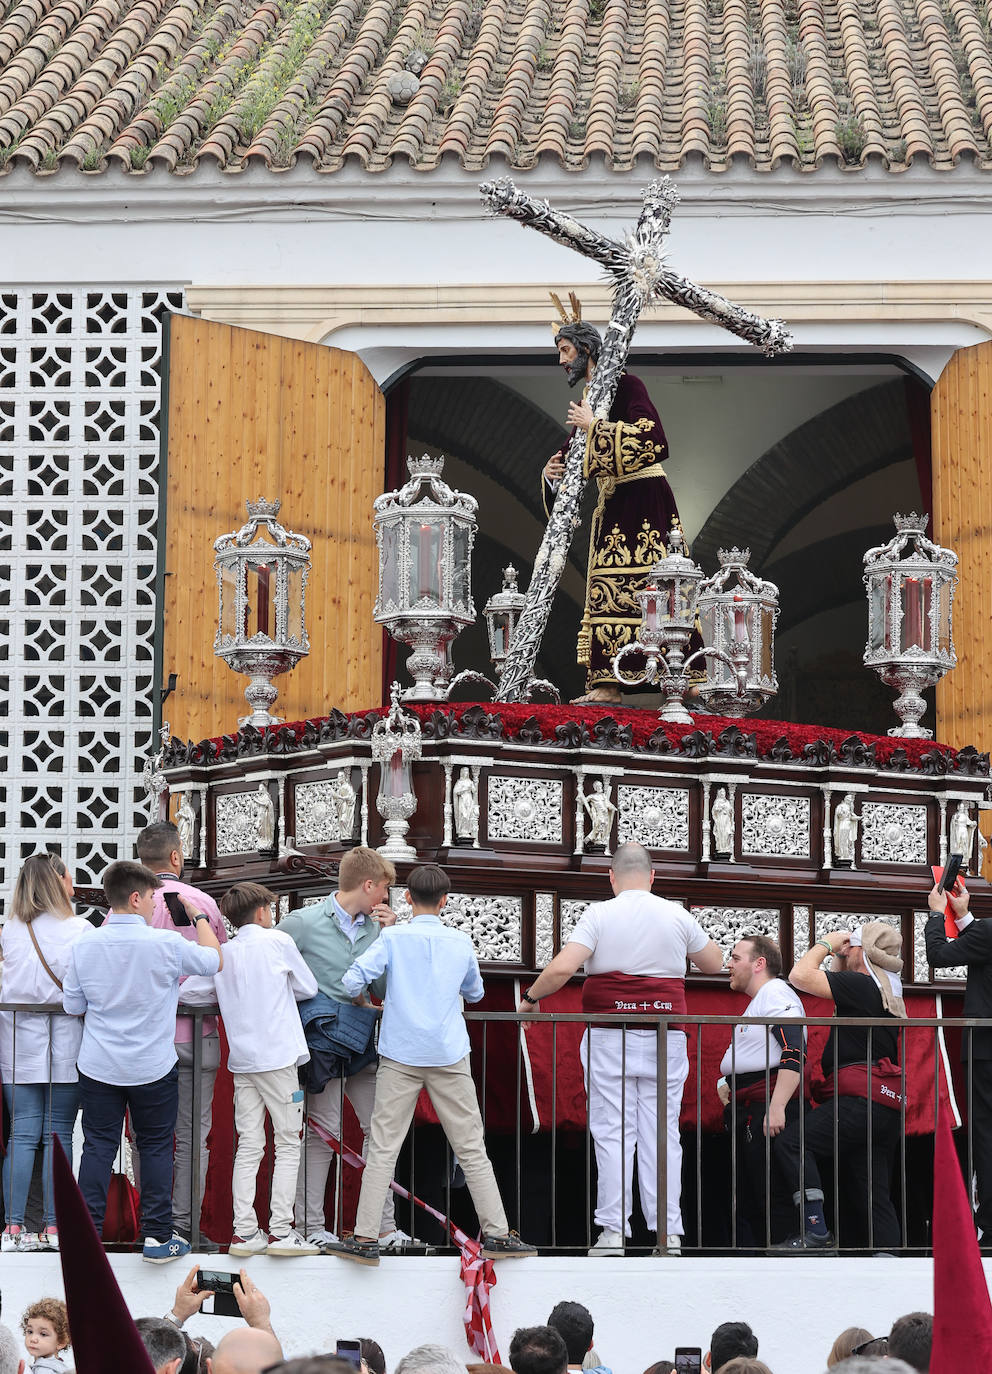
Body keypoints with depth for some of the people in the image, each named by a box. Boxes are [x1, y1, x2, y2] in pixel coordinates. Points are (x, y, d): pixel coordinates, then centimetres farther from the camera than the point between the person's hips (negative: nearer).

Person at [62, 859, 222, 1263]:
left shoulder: (85, 946, -5)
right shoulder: (166, 945, -14)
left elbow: (73, 1006, 4)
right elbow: (214, 961, 4)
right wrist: (198, 917, 16)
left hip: (98, 1065, 2)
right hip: (152, 1067, -2)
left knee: (98, 1146, 8)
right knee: (155, 1147, 9)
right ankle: (158, 1236, 12)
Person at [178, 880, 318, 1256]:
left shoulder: (222, 954, 8)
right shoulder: (278, 941, -2)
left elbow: (188, 992, 8)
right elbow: (309, 988, 5)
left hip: (241, 1060, 5)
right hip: (278, 1056, -5)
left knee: (249, 1147, 6)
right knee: (288, 1144, 0)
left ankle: (244, 1232, 1)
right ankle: (280, 1231, -6)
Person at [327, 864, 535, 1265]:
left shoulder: (393, 938, -2)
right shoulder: (461, 942, 5)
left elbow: (352, 980, -10)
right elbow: (475, 993, 20)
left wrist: (361, 998, 12)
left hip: (400, 1056, -1)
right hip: (449, 1057, 1)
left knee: (382, 1149, 1)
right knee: (471, 1149, 4)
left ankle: (365, 1239, -2)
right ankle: (497, 1235, 4)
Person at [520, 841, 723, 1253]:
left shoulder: (599, 915, -4)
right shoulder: (677, 917, 5)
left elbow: (561, 968, -13)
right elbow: (715, 963, 18)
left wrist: (531, 997, 2)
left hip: (610, 1040, -2)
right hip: (666, 1040, 2)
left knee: (613, 1133, 0)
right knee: (663, 1133, 4)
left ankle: (613, 1231, -4)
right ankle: (668, 1231, 2)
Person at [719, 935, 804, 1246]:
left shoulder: (776, 993, -9)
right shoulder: (756, 1002, 25)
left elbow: (794, 1054, -20)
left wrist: (776, 1107, -28)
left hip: (771, 1107, -11)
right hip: (749, 1114, 11)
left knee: (772, 1199, -13)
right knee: (749, 1205, 11)